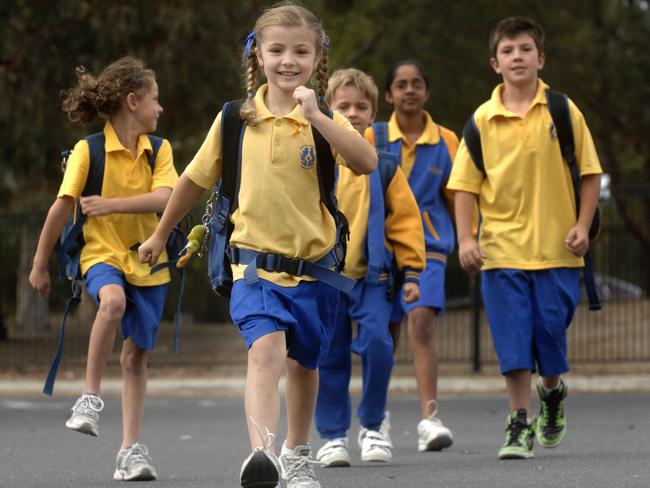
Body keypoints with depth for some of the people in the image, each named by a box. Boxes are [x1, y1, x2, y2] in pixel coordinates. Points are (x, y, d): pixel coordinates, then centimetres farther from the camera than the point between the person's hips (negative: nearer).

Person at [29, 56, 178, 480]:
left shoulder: (159, 150, 2)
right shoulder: (88, 150, -8)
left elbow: (163, 198, -14)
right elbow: (62, 207, -5)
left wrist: (112, 205, -27)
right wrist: (40, 264, -2)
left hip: (148, 260, 4)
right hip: (103, 252, -4)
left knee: (137, 356, 6)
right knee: (113, 300, -37)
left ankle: (131, 449, 14)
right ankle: (91, 396, -24)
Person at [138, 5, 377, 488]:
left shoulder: (325, 120, -6)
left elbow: (367, 162, -25)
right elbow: (196, 178, 14)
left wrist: (315, 117, -32)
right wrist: (160, 234, 23)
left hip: (314, 262, 1)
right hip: (254, 255, -1)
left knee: (303, 362, 18)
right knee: (266, 347, -25)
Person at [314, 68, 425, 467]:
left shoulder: (383, 164, 3)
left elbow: (405, 218, 6)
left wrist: (412, 271, 2)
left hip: (371, 275, 0)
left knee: (376, 342, -16)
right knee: (330, 356, 3)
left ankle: (374, 424, 4)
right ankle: (333, 436, 14)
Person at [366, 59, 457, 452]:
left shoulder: (446, 142, 5)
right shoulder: (373, 139, 3)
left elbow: (456, 197, 13)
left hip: (428, 246, -1)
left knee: (422, 322, -20)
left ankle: (429, 419, -27)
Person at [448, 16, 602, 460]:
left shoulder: (563, 112, 0)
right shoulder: (483, 119, 1)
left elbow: (590, 173, 5)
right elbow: (466, 184, 3)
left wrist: (582, 225, -5)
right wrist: (465, 238, -6)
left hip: (556, 246, 0)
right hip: (502, 247, 0)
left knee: (551, 330, 2)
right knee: (513, 339, -3)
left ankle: (553, 391, 32)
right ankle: (520, 424, 5)